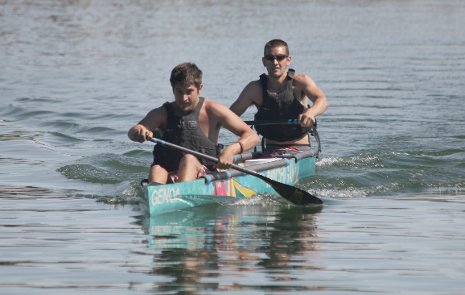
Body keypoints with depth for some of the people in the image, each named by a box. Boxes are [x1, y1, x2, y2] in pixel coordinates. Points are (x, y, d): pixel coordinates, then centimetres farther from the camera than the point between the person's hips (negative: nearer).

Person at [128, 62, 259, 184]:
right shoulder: (163, 113, 5)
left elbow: (253, 137, -5)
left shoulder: (212, 111, -1)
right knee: (156, 170, -29)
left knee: (189, 159, -31)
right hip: (170, 174, 2)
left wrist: (232, 150, -26)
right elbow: (132, 132, -12)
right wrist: (139, 132, -38)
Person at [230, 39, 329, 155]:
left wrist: (310, 113, -47)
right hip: (270, 150, 2)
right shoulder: (256, 89, 1)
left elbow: (322, 100, -23)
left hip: (301, 150, -2)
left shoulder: (299, 81, -6)